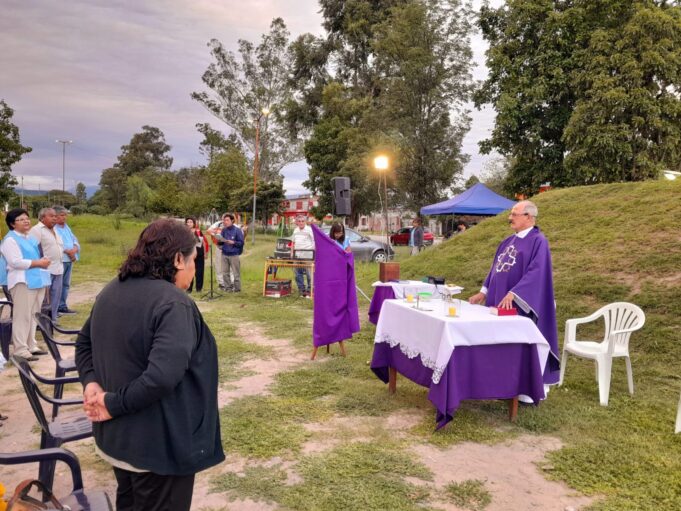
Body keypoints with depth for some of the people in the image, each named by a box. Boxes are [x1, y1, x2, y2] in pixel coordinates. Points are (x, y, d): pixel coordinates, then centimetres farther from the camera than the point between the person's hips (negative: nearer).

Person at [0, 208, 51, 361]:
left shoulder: (31, 238, 20)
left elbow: (38, 256, 27)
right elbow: (15, 262, -19)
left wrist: (44, 260, 4)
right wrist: (38, 263, -15)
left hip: (37, 280, 9)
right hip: (23, 282, -9)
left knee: (33, 315, 12)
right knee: (22, 316, -8)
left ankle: (31, 345, 20)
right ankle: (20, 349, -5)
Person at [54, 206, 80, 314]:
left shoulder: (67, 227, 19)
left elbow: (75, 240, 17)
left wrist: (74, 249, -3)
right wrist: (68, 251, -16)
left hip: (69, 260, 9)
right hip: (59, 260, -9)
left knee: (66, 284, 13)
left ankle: (62, 306, 21)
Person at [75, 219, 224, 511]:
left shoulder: (111, 291, 4)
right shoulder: (173, 303, -26)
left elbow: (84, 343, 14)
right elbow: (163, 375, -36)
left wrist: (92, 382, -1)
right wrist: (115, 404, -22)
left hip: (115, 435, 9)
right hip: (160, 444, -8)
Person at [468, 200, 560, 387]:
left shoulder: (538, 241, -11)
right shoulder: (508, 242, 14)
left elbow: (536, 272, -22)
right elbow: (495, 268, 19)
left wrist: (513, 294, -29)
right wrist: (484, 292, 13)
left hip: (520, 305, -8)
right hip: (501, 302, 8)